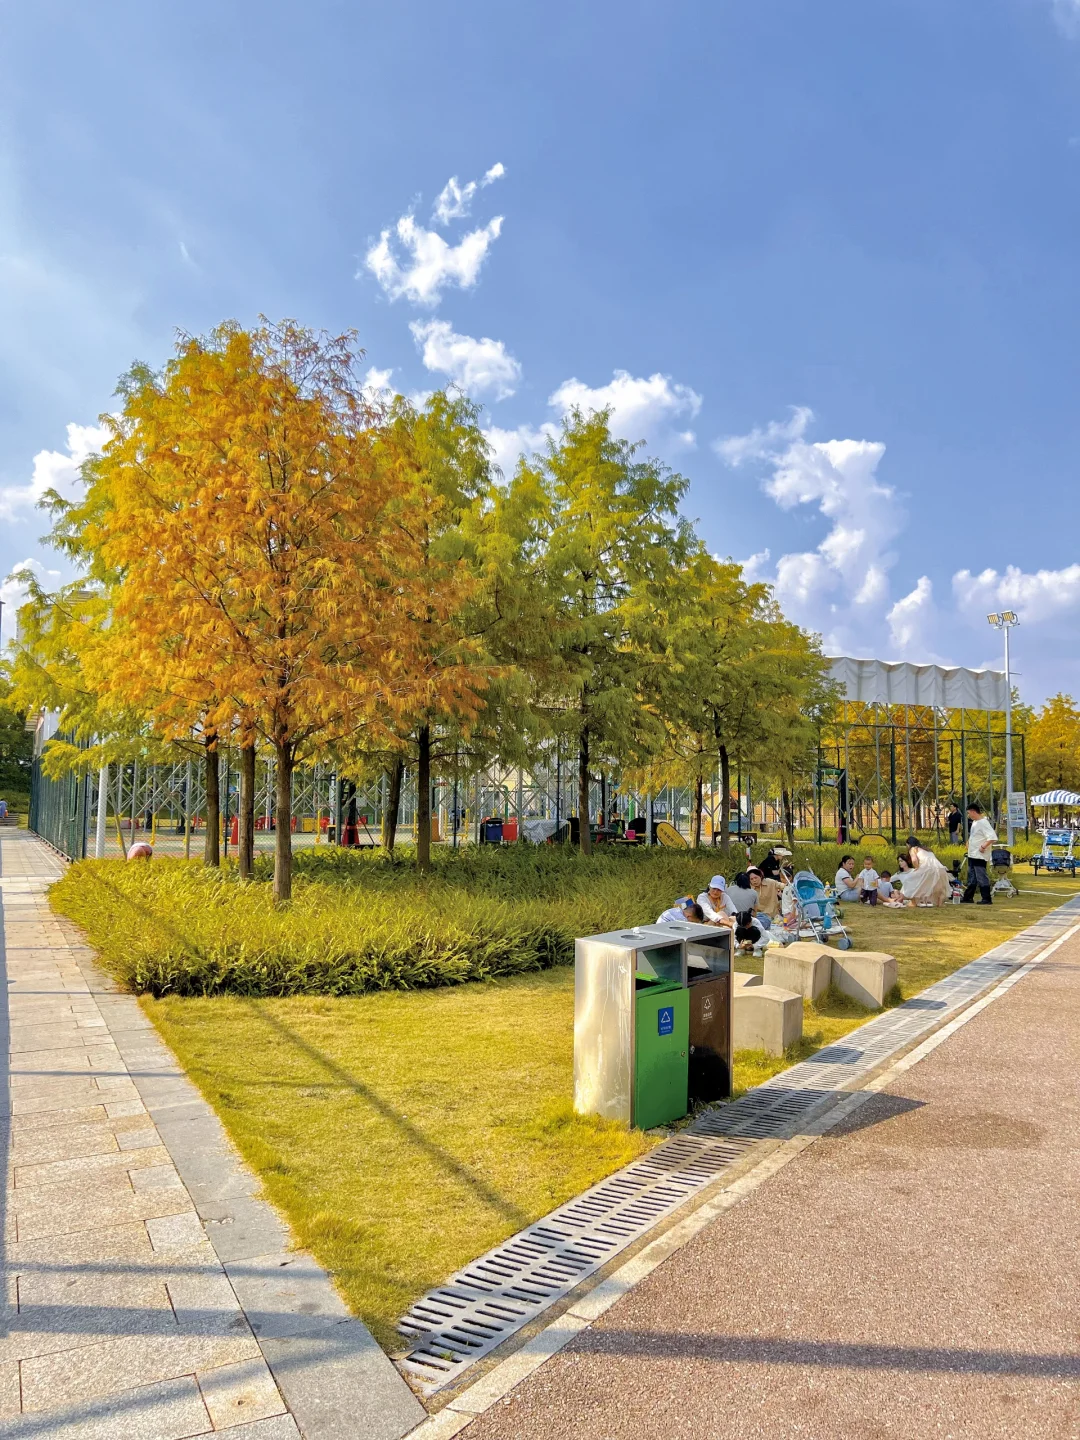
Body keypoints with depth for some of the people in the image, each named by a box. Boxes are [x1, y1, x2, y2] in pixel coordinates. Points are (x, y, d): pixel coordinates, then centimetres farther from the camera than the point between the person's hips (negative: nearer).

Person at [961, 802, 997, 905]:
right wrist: (969, 843, 15)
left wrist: (983, 847, -22)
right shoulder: (974, 822, 12)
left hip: (979, 856, -10)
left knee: (981, 877, -6)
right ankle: (968, 897, 23)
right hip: (972, 855, 10)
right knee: (971, 878, 15)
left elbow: (993, 837, -25)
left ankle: (986, 899, -1)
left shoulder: (983, 823, -18)